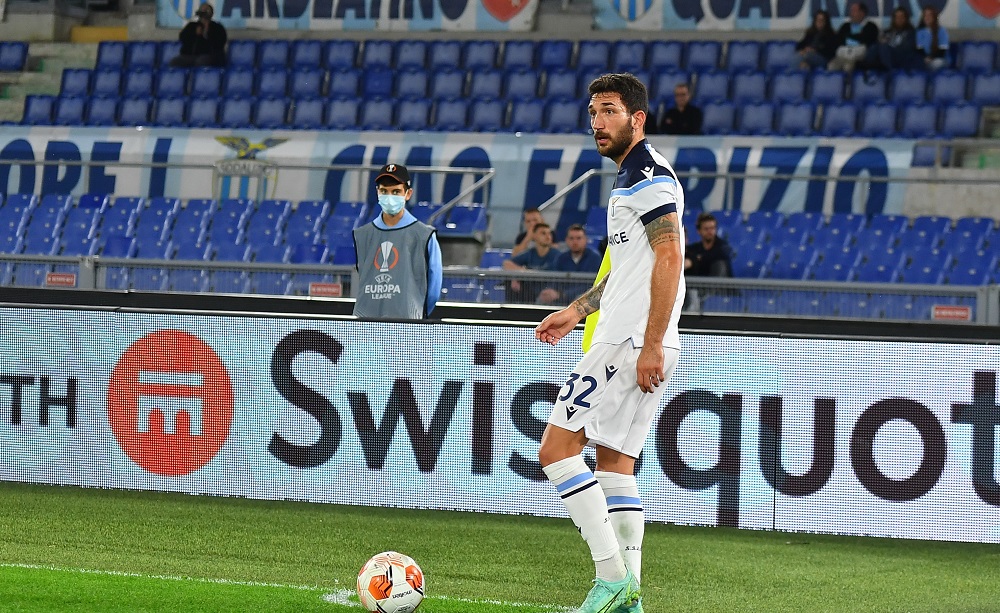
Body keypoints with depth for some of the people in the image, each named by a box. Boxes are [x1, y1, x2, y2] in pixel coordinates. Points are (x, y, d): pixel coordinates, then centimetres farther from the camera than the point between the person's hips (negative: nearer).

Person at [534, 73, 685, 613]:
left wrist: (651, 344, -24)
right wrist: (578, 309, 27)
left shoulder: (648, 173, -12)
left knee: (556, 448, -11)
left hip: (632, 343, -11)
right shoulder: (631, 176, 21)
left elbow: (669, 258, -20)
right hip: (631, 343, 11)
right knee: (614, 461, 11)